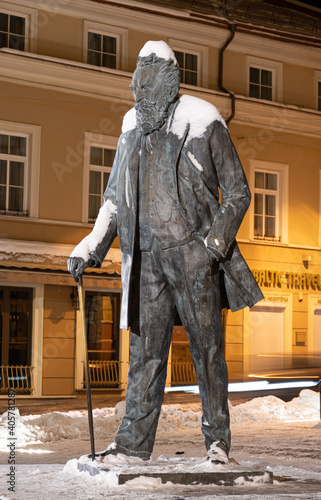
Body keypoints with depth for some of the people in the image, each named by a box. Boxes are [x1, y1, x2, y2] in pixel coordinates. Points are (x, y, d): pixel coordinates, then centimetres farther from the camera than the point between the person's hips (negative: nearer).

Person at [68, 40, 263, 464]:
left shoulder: (203, 121, -1)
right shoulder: (133, 126, 13)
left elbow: (237, 192, 2)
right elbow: (115, 196, 20)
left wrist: (215, 241, -11)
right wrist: (90, 248, 9)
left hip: (193, 252, -4)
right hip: (147, 256, 4)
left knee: (206, 346, 1)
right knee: (146, 349, 3)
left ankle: (217, 439, 10)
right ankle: (134, 440, 6)